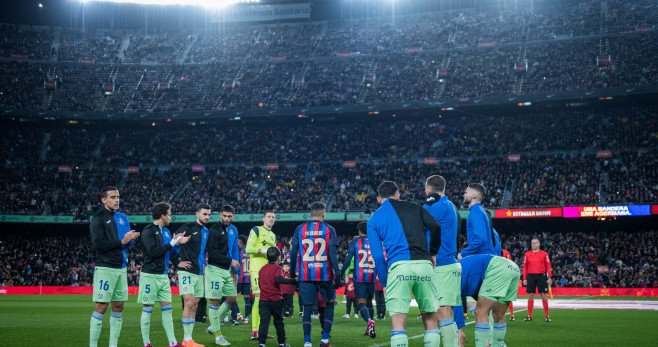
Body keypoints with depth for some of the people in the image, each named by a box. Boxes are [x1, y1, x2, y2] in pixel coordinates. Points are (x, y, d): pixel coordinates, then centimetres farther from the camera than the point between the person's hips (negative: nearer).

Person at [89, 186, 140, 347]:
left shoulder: (123, 218, 15)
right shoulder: (98, 219, -5)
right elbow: (98, 243, -16)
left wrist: (131, 239, -6)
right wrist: (121, 241, -17)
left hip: (121, 267, 7)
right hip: (105, 268, -7)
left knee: (118, 306, 8)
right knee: (101, 306, -8)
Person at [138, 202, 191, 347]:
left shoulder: (166, 231, 15)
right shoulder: (148, 231, -9)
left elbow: (171, 254, 18)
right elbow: (152, 252, -20)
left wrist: (178, 243, 1)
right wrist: (171, 244, -14)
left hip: (163, 276, 7)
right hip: (150, 275, -7)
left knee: (167, 308, 6)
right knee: (147, 308, -1)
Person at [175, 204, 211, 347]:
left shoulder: (207, 231, 14)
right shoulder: (187, 228, -7)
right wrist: (178, 262, -11)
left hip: (199, 273, 7)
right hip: (187, 272, -7)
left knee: (194, 305, 7)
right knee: (189, 303, -13)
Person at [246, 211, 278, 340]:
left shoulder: (273, 236, 24)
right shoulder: (256, 230, 1)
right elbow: (248, 248, -10)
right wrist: (265, 250, -16)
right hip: (256, 268, -8)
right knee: (258, 297, -16)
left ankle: (261, 330, 12)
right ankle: (254, 331, -17)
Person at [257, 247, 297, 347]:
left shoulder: (262, 269, 11)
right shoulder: (277, 268, -7)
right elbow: (279, 279, -25)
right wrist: (293, 281, -23)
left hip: (264, 300, 3)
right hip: (276, 300, -3)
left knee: (264, 322, -3)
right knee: (279, 322, 10)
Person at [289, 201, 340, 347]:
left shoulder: (300, 229, 7)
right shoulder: (329, 229, 1)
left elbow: (293, 252, 8)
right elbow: (332, 253, -7)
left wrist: (292, 271, 17)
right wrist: (337, 272, -5)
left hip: (306, 274, 2)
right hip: (325, 274, -2)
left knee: (308, 307, 5)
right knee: (330, 303, 14)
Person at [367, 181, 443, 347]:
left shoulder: (374, 219, 16)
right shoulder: (414, 208, 19)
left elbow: (377, 255, 9)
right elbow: (435, 227, 3)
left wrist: (384, 283, 14)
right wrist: (432, 254, 15)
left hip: (398, 266, -1)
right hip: (424, 264, 2)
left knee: (399, 325, -3)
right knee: (430, 320, 11)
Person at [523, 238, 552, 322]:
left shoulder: (544, 254, 5)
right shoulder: (527, 254, 8)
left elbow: (548, 266, 4)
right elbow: (525, 267, 9)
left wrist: (549, 277, -4)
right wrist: (524, 278, 4)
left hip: (541, 276, -1)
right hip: (530, 276, 1)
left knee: (543, 295, 0)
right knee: (530, 295, 3)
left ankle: (547, 316, 6)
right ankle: (529, 316, 8)